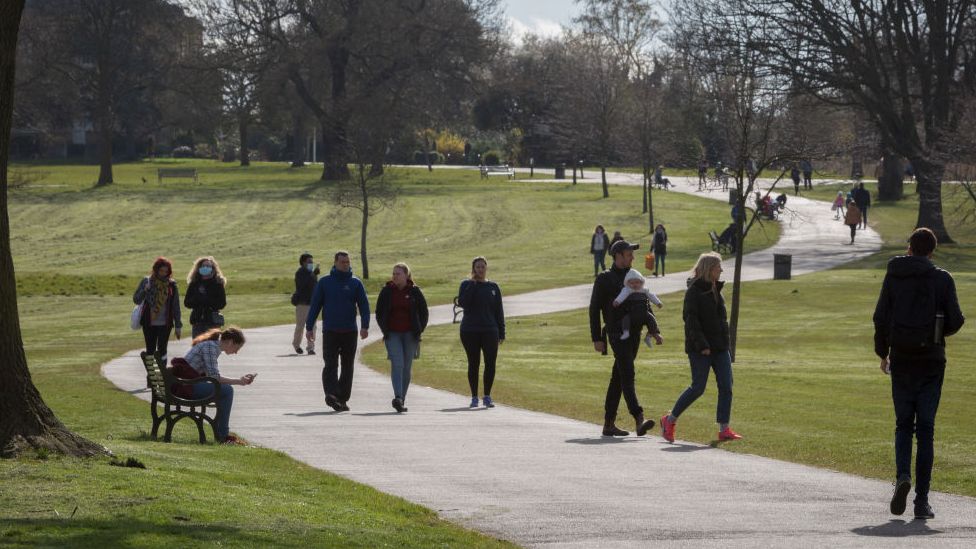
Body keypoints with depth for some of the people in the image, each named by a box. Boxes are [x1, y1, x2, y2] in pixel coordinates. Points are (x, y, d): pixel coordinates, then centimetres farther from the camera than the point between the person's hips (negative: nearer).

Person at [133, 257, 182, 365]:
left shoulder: (171, 285, 2)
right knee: (150, 350, 3)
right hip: (149, 324, 0)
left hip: (165, 324, 0)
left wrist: (178, 326, 4)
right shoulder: (146, 281, 1)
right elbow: (136, 300, 3)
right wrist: (144, 290, -16)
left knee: (162, 351, -2)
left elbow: (176, 307, 6)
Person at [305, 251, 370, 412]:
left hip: (350, 332, 2)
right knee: (330, 364, -14)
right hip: (330, 331, -2)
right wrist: (309, 327, 0)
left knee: (348, 367, 6)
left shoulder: (356, 283, 7)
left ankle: (343, 398, 14)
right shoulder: (324, 282, 5)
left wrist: (365, 326, -12)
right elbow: (314, 305, 6)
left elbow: (364, 305, 2)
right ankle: (331, 394, -25)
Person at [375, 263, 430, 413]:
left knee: (406, 367, 5)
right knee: (397, 364, -17)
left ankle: (401, 401, 15)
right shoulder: (387, 291, 4)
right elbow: (379, 312, 11)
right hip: (392, 334, -1)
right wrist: (385, 330, 1)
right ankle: (398, 398, -28)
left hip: (409, 334, 1)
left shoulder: (414, 291, 2)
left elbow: (424, 313, 9)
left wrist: (418, 330, 0)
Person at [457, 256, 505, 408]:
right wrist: (472, 285, -14)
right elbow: (462, 303, -13)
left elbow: (499, 311, 10)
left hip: (490, 331, 1)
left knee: (490, 364, -4)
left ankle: (487, 396, 6)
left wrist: (501, 332, 5)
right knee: (473, 364, 2)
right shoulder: (466, 285, 4)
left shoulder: (493, 287, 9)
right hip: (470, 331, -1)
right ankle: (474, 397, 9)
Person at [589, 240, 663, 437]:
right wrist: (597, 338, -9)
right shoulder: (604, 279, -3)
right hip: (617, 334, -7)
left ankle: (609, 424, 15)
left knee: (618, 379, 10)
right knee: (627, 376, -17)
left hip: (633, 334, 7)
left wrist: (654, 331, 9)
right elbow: (594, 309, -3)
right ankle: (639, 421, -28)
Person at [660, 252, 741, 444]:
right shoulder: (694, 291, -10)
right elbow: (690, 319, -17)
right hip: (700, 348, -8)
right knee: (698, 387, -6)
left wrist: (725, 341, 16)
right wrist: (702, 345, -22)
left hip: (720, 347, 8)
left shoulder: (715, 289, 14)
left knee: (726, 386, -1)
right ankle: (670, 420, 10)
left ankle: (724, 429, 2)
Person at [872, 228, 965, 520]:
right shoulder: (942, 279, -3)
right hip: (932, 361, -1)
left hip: (901, 361, 1)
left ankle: (903, 476, -14)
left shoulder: (893, 277, 1)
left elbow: (881, 318, 0)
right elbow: (956, 320, -6)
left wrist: (883, 353, 12)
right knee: (925, 428, 2)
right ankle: (922, 500, -1)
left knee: (903, 424, 13)